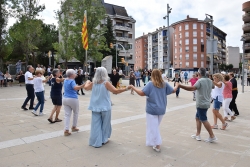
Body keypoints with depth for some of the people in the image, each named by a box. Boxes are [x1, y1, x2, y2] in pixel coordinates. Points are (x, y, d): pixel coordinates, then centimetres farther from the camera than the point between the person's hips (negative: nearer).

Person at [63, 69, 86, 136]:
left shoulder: (65, 80, 10)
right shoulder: (72, 81, -16)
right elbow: (76, 88, -34)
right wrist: (84, 85, -46)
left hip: (65, 99, 7)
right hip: (73, 99, -7)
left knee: (67, 115, 4)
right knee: (76, 113, 16)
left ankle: (66, 130, -1)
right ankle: (74, 127, 26)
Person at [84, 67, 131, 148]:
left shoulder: (93, 83, 2)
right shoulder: (106, 83, -13)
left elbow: (86, 87, 19)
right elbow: (115, 91, -19)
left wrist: (88, 82, 38)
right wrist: (126, 88, -13)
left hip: (95, 107, 4)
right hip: (105, 107, -3)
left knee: (96, 124, 7)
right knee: (105, 124, 14)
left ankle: (96, 142, 10)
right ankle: (103, 140, 25)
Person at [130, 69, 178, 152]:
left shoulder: (150, 84, -13)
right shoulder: (165, 84, 1)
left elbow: (142, 93, -18)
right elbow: (173, 90, 9)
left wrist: (133, 87, -6)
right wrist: (177, 85, 30)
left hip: (152, 109, -5)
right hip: (161, 109, 6)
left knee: (153, 127, 2)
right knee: (155, 126, 21)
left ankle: (157, 145, 2)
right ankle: (152, 141, 35)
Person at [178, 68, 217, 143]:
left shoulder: (200, 81, -17)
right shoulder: (209, 80, 9)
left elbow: (192, 88, -34)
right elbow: (213, 86, 31)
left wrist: (180, 86, -35)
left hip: (201, 104, -9)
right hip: (206, 103, 9)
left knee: (204, 120, -1)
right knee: (197, 117, 16)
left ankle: (212, 136, 5)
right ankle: (197, 135, 20)